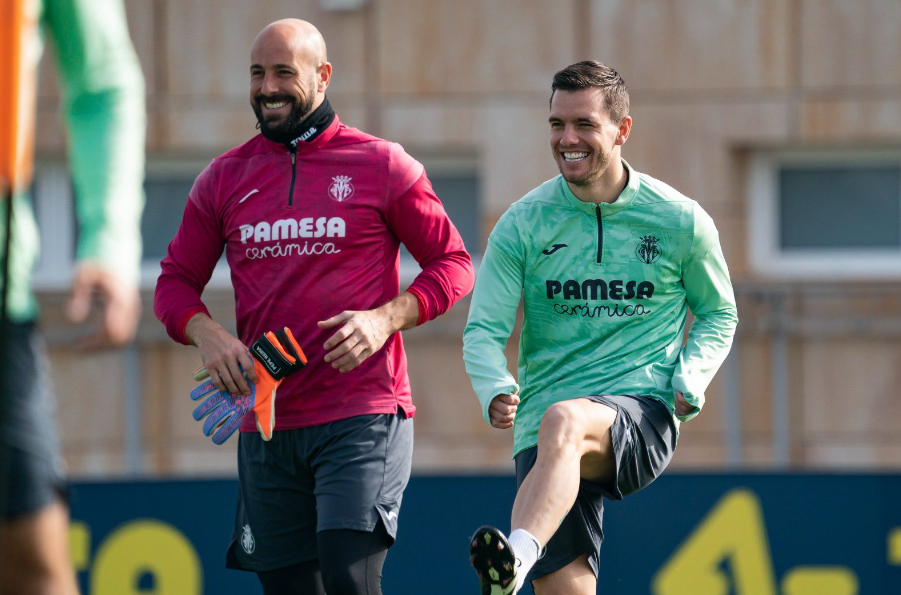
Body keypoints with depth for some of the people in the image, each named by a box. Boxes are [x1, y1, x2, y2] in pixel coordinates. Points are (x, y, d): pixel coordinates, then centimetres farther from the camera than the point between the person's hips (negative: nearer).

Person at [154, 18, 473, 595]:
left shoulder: (383, 166, 2)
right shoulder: (225, 178, 12)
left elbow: (453, 264, 5)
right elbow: (176, 281, 15)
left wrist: (386, 318, -12)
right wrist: (206, 333, -7)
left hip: (364, 418, -4)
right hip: (266, 426, 4)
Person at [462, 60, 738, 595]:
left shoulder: (680, 221, 4)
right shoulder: (523, 224, 5)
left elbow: (719, 313, 18)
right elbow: (483, 329, 4)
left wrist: (691, 378, -2)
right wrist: (496, 391, -18)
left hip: (642, 413, -3)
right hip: (545, 431, 3)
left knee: (562, 421, -38)